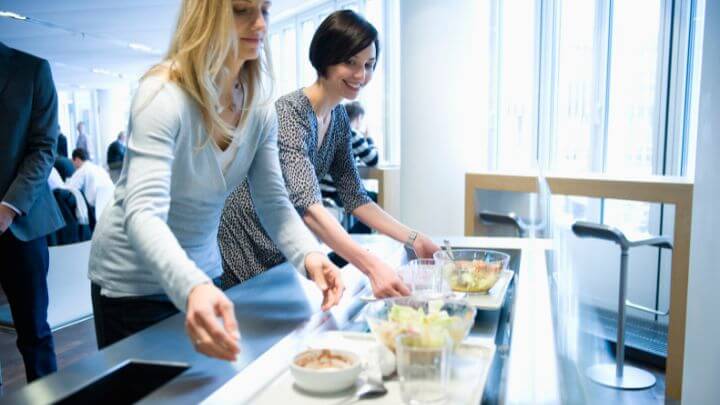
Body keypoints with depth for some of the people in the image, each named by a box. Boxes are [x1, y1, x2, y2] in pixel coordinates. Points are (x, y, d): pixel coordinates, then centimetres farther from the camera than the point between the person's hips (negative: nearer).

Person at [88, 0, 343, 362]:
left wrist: (309, 255, -27)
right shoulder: (163, 94, -25)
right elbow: (143, 213, -35)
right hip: (134, 282, -6)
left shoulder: (259, 107, -6)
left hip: (203, 275, 6)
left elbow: (273, 201, -8)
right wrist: (191, 287, -53)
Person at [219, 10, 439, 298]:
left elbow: (354, 197, 2)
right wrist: (372, 267, -49)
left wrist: (413, 239, -9)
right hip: (244, 253, -7)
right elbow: (307, 205, -38)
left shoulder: (339, 119, 0)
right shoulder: (290, 113, -25)